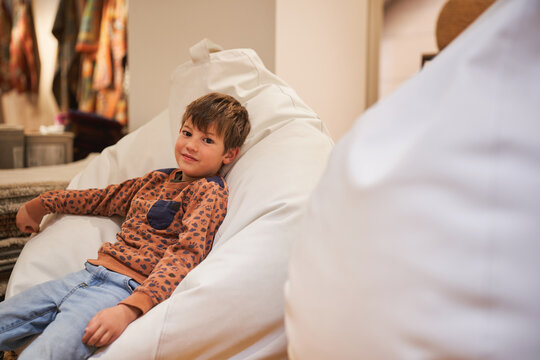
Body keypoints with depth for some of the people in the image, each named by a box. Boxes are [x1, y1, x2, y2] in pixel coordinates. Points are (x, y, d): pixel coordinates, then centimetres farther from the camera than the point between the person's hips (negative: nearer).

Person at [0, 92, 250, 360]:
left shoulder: (211, 191, -5)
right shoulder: (158, 179, 18)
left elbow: (186, 253, -18)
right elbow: (106, 198, 33)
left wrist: (131, 309, -31)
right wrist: (39, 205, 39)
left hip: (127, 288, -8)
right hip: (90, 273, 8)